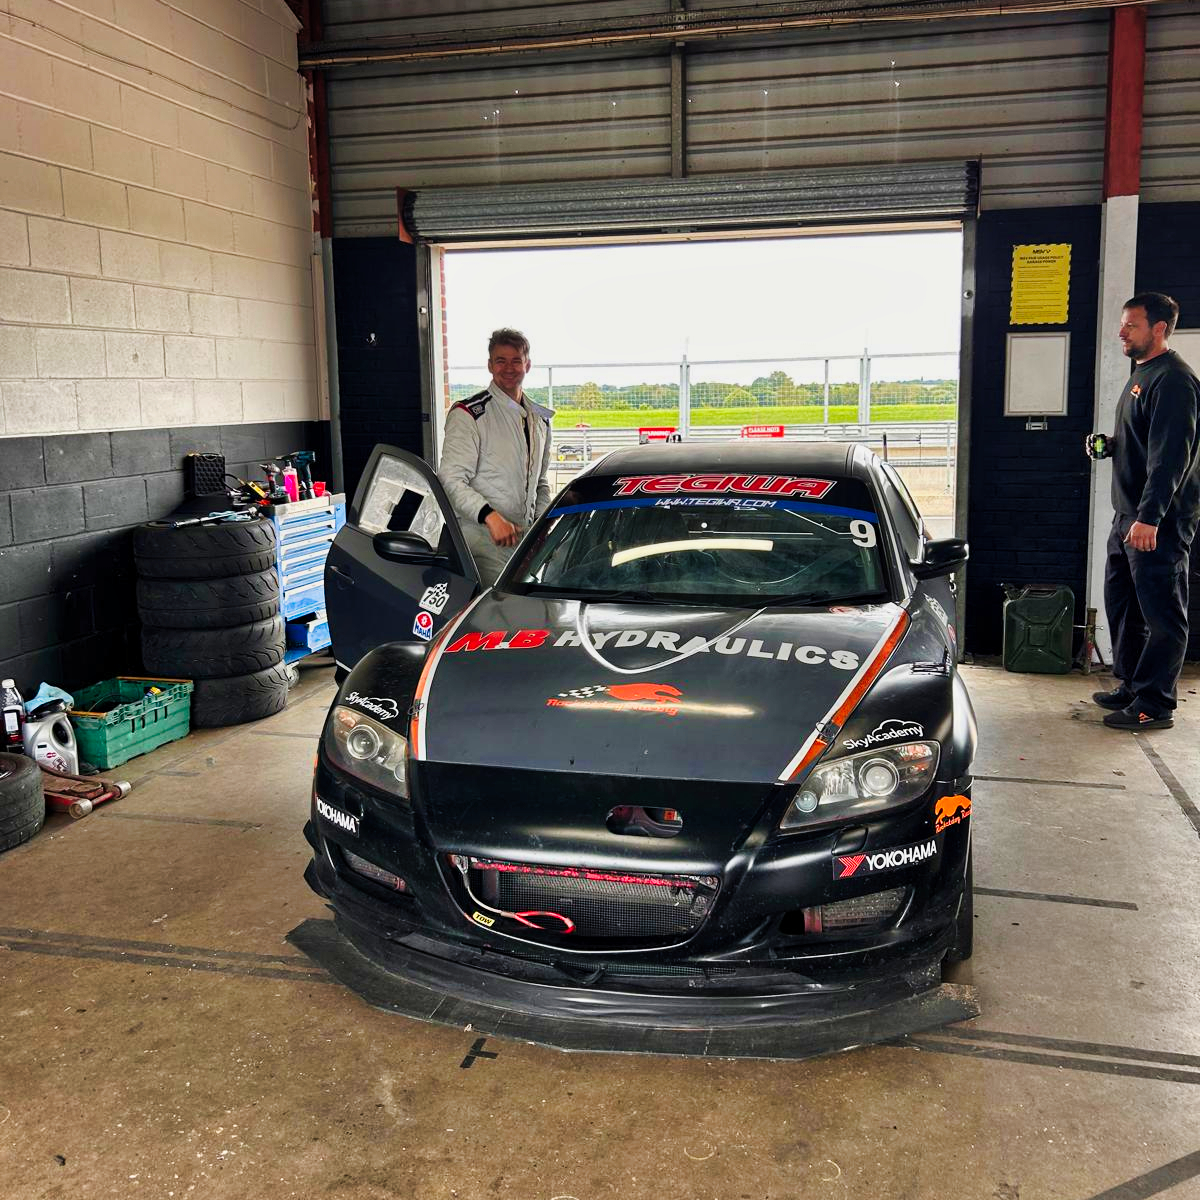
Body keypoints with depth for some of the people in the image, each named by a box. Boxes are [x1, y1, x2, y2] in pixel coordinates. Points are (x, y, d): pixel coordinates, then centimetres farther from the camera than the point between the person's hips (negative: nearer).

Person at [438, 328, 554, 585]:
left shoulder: (539, 418, 16)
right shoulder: (468, 414, -7)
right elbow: (451, 479, -16)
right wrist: (490, 516, -29)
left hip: (525, 538, 7)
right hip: (484, 542, -6)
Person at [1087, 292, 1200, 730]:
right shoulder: (1142, 374, 18)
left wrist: (1149, 517, -28)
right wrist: (1108, 446, 10)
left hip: (1159, 522, -11)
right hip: (1128, 514, 11)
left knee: (1162, 613, -3)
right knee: (1122, 604, 17)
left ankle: (1154, 705, 2)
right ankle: (1130, 686, 29)